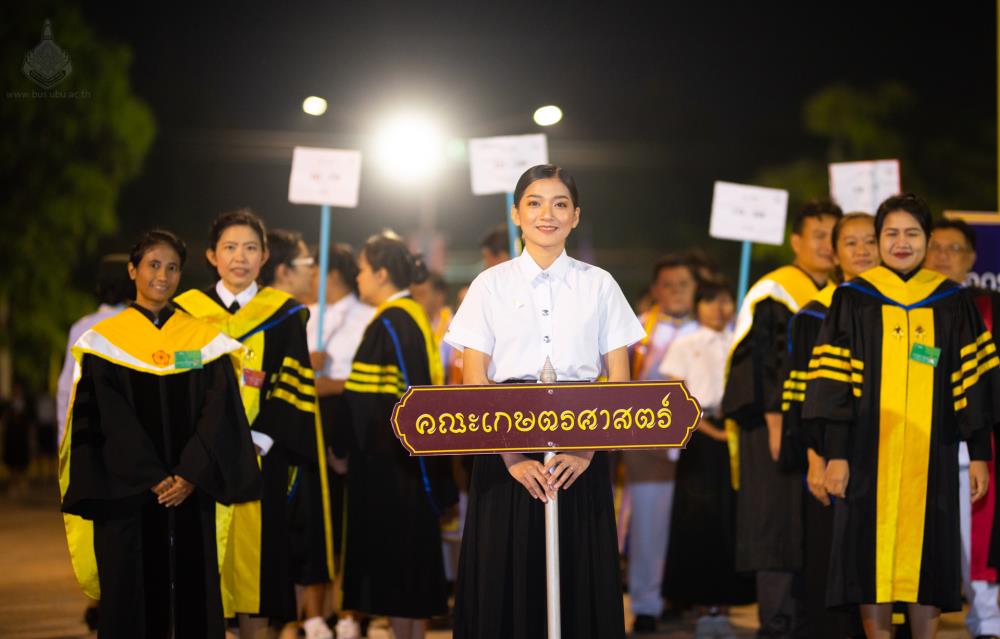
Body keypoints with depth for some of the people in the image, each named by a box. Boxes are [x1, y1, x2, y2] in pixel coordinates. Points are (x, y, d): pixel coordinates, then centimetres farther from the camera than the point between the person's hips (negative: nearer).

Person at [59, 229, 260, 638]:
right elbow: (106, 419, -6)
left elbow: (219, 412, -1)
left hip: (191, 493, 2)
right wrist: (151, 479, -15)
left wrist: (191, 475, -14)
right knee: (132, 593, 0)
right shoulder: (103, 340, 2)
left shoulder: (204, 340, 8)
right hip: (126, 494, -2)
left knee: (193, 592, 1)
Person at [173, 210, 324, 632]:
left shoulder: (284, 316, 6)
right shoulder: (188, 312, 8)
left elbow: (292, 387, 1)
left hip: (260, 456, 0)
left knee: (254, 554, -1)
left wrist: (262, 439, -11)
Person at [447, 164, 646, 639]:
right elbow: (474, 382, 0)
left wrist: (587, 450, -11)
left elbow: (619, 381, 4)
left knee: (580, 580, 0)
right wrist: (512, 455, -13)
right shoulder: (491, 285, 6)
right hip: (507, 444, 0)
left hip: (580, 459, 1)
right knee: (508, 580, -1)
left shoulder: (599, 285, 8)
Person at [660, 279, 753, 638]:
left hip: (736, 437, 2)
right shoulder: (684, 347, 7)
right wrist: (710, 430, -12)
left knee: (732, 524, -1)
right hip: (699, 438, -2)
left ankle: (722, 608, 3)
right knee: (700, 524, -5)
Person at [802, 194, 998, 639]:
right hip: (870, 451, -1)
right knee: (872, 554, -1)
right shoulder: (854, 300, 2)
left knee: (926, 553, 2)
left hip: (930, 454, 1)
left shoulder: (952, 303, 6)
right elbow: (834, 384, -2)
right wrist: (836, 454, -9)